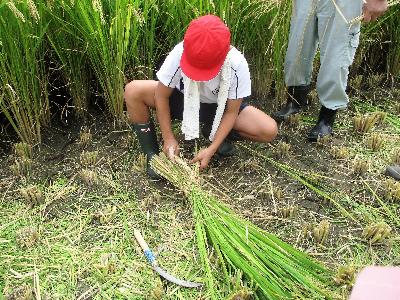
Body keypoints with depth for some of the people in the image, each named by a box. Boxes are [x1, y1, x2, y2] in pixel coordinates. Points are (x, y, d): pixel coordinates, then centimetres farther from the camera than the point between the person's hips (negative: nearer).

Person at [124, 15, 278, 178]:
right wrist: (168, 138, -20)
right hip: (183, 100, 0)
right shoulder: (179, 54, -31)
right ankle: (152, 154, -11)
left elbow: (231, 112, -19)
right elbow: (162, 96, -18)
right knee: (133, 91, -25)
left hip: (219, 108, 0)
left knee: (269, 131, -21)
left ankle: (211, 131, 2)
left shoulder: (237, 65, -30)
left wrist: (211, 149, -26)